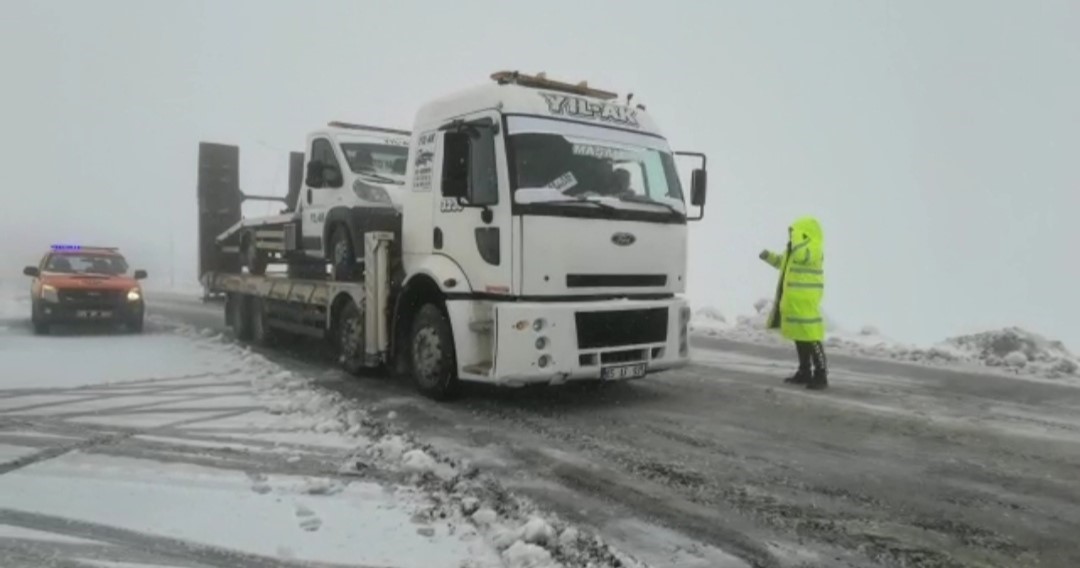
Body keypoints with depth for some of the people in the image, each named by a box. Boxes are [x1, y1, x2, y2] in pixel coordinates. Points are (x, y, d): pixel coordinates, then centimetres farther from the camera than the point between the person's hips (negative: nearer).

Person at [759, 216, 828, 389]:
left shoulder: (813, 250, -14)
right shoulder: (794, 249, 17)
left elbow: (801, 255, -37)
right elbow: (782, 262, 32)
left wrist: (796, 235, -26)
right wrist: (769, 256, 15)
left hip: (806, 304, -10)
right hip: (793, 303, 11)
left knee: (811, 339, -9)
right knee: (800, 339, 16)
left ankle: (821, 376, -5)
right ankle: (805, 372, 25)